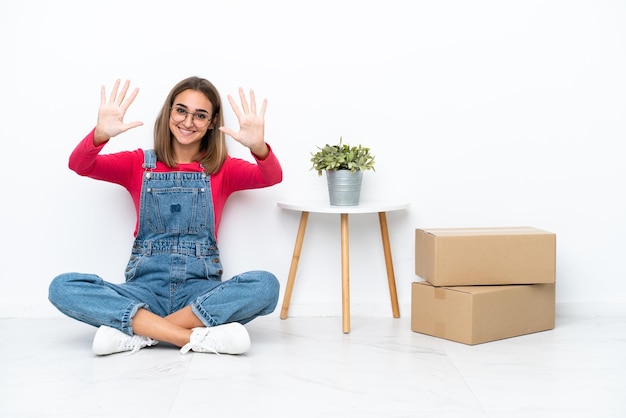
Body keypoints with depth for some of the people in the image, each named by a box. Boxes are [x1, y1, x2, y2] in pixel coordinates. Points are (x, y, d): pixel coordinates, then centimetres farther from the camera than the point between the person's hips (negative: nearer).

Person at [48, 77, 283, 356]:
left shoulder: (222, 169, 9)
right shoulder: (139, 164, 11)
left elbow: (272, 177, -9)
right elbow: (79, 165, -5)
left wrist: (258, 146, -32)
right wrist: (101, 134, -27)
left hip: (200, 289, 0)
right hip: (145, 288, 1)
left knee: (265, 285, -30)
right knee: (63, 287, -25)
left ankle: (135, 331, -25)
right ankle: (197, 337, -30)